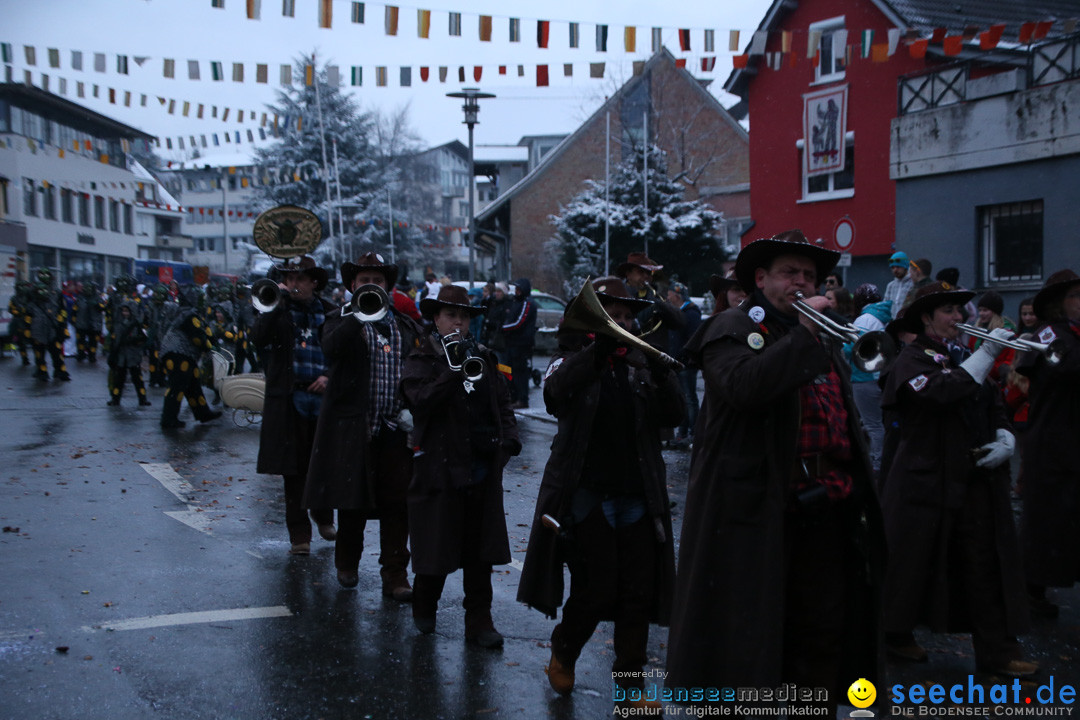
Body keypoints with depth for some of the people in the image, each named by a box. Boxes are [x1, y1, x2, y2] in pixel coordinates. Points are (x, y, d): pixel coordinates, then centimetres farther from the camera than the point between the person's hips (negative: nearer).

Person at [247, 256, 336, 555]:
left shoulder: (330, 313, 8)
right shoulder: (278, 311, 3)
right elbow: (259, 339, -14)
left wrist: (331, 376, -3)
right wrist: (274, 305, -18)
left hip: (324, 398, 2)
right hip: (289, 401, -2)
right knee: (294, 469, -1)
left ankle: (324, 518, 33)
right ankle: (299, 534, 7)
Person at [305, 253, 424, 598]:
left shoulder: (407, 326, 13)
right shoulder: (341, 320, 2)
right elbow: (331, 349, -20)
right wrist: (360, 317, -28)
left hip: (396, 429, 2)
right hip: (354, 427, -2)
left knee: (397, 505, 1)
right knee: (353, 501, 8)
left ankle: (395, 576, 9)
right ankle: (347, 563, 29)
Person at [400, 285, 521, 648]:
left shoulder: (483, 357, 13)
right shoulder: (421, 360, -1)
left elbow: (503, 402, 15)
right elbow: (421, 399, -19)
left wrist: (508, 439, 1)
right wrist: (455, 370, -27)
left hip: (483, 467, 4)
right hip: (440, 466, -4)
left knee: (480, 551, 6)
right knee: (437, 546, 5)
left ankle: (479, 621, 15)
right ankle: (424, 608, 29)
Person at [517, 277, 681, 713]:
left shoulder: (640, 364, 11)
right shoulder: (574, 358, 2)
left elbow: (672, 416, -1)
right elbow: (556, 391, -21)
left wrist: (661, 374, -17)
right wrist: (599, 348, -28)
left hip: (636, 494, 4)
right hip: (588, 492, -4)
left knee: (638, 593, 4)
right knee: (596, 589, -4)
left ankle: (630, 680, 17)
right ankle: (563, 652, 24)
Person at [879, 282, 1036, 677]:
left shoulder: (959, 356, 17)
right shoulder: (912, 360, -6)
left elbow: (994, 405, 16)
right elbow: (942, 392, -27)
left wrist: (1005, 440, -4)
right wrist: (986, 354, -25)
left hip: (977, 479, 7)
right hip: (929, 478, -7)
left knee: (986, 566, 4)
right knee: (915, 560, 4)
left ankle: (997, 652, 9)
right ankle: (894, 633, 23)